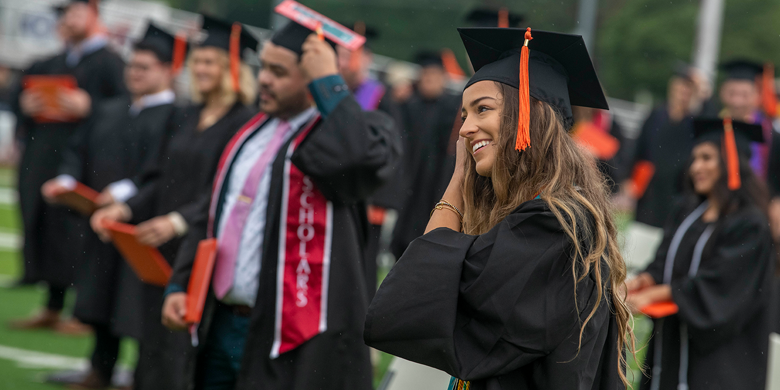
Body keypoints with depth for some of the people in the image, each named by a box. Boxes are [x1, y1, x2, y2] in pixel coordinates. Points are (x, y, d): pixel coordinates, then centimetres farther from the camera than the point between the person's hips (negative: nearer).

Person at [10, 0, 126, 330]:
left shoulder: (109, 63, -3)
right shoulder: (53, 65, 18)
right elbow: (21, 104, 20)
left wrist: (89, 108, -23)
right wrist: (26, 106, -3)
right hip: (46, 161, 7)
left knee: (76, 234, -9)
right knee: (49, 230, 8)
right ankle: (53, 308, 14)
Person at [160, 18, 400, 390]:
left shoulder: (354, 128, -7)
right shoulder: (254, 131, 16)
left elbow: (365, 158, -33)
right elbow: (213, 218, 21)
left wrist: (328, 82, -20)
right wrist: (179, 285, 9)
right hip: (224, 326, 8)